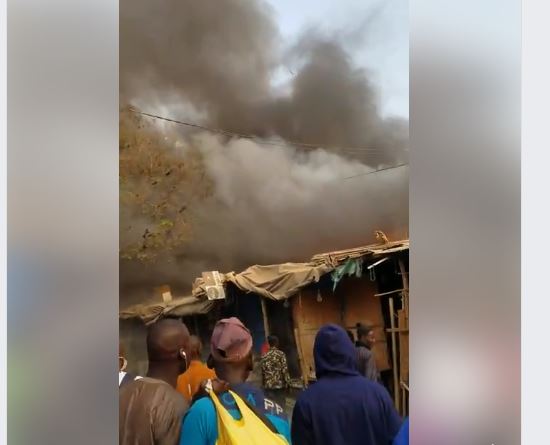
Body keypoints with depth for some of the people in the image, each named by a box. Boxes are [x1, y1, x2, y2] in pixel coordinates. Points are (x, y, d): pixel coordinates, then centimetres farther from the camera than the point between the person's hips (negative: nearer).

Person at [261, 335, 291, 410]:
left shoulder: (265, 356, 5)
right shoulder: (281, 354, -6)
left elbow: (263, 372, 7)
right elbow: (284, 370, -10)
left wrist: (264, 384, 15)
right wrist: (287, 383, -4)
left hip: (268, 385, 3)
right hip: (279, 384, -3)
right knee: (281, 405, 3)